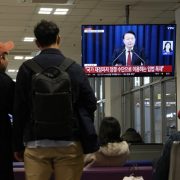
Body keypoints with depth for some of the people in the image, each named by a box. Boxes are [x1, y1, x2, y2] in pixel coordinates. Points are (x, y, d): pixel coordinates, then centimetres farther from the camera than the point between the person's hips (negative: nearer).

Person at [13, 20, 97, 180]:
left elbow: (19, 109, 2)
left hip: (36, 144, 0)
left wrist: (18, 146, 9)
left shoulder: (27, 68, 1)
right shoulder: (75, 68, 3)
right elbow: (91, 104, 3)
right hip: (69, 143, 1)